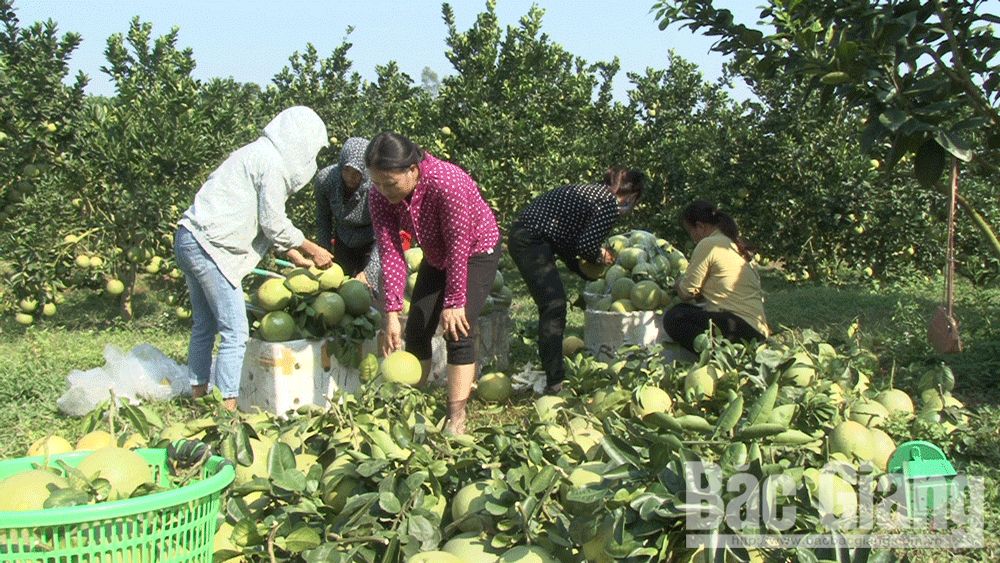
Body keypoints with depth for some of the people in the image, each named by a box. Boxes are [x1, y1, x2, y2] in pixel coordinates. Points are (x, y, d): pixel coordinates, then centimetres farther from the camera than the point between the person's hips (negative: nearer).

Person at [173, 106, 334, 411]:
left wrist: (295, 255, 22)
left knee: (204, 326, 18)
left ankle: (198, 395, 26)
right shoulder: (272, 162, -11)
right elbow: (274, 225, -10)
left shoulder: (259, 153, 18)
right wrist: (313, 250, 2)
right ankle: (228, 408, -6)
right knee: (235, 332, -7)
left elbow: (264, 222, 22)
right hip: (209, 246, -10)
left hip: (190, 240, 10)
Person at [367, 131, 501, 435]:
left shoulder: (448, 183, -39)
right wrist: (392, 314, -24)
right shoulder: (381, 196, -20)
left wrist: (454, 303, -27)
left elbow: (458, 248, -32)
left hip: (476, 253, -6)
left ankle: (456, 419, -14)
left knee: (458, 330, -18)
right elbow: (390, 253, -20)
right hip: (437, 258, 6)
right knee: (416, 330, 2)